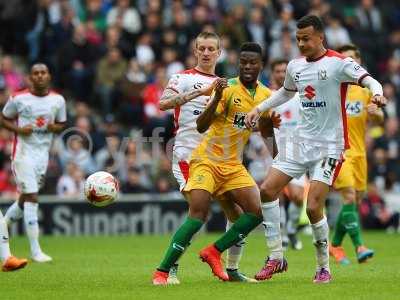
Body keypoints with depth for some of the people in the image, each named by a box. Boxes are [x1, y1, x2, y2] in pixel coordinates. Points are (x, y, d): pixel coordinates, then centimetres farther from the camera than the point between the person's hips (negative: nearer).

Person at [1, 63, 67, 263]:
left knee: (25, 199, 12)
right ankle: (35, 251, -10)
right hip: (23, 153, -5)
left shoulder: (58, 100, 5)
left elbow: (62, 124, 17)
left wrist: (54, 127, -7)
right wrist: (19, 129, -14)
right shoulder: (18, 98, -5)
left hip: (43, 154, 5)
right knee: (32, 198, -11)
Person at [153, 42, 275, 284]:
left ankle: (214, 252, 7)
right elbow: (201, 126, -21)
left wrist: (271, 120, 6)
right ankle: (163, 271, -13)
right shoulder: (228, 88, -12)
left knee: (257, 211, -9)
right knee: (198, 215, -19)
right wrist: (217, 98, -31)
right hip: (207, 161, -6)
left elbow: (266, 132, 24)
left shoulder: (265, 95, 6)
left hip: (233, 165, 6)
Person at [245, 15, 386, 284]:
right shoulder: (295, 66, 9)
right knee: (267, 190, -2)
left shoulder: (338, 63, -12)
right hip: (302, 141, 7)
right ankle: (276, 257, 9)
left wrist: (377, 93, -45)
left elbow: (368, 80, -24)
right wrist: (259, 109, 21)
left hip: (330, 146, -7)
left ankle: (324, 268, 5)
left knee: (314, 208, -14)